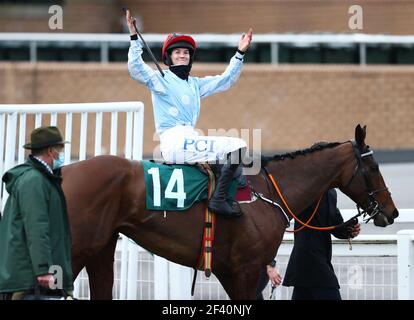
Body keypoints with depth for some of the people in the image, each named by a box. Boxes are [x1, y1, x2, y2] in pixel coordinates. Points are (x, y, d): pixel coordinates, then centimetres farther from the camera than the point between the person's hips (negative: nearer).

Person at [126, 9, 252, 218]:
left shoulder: (196, 84, 26)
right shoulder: (159, 79, 6)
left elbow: (226, 80, 28)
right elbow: (135, 68, -11)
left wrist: (240, 54, 23)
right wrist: (134, 38, -18)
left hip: (190, 139, 9)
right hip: (174, 143, -9)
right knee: (237, 146, -20)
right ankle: (218, 200, -30)